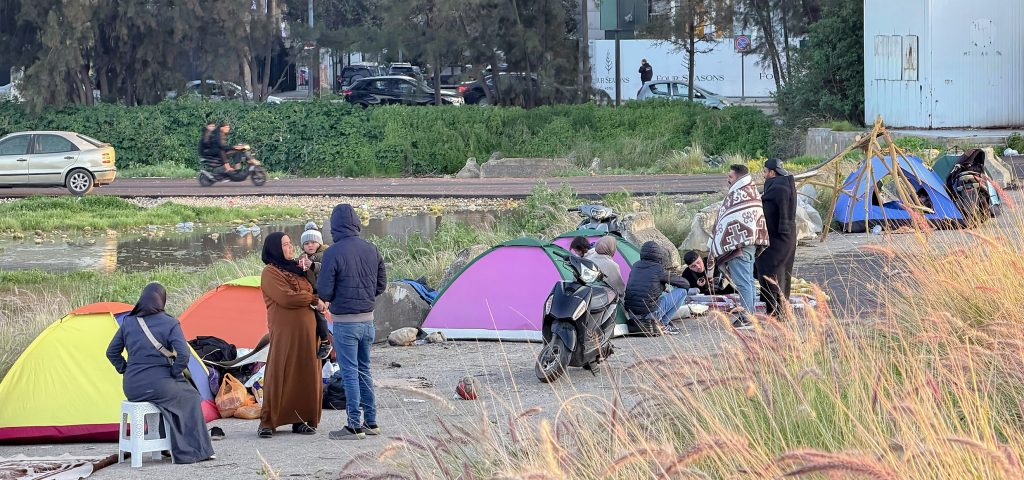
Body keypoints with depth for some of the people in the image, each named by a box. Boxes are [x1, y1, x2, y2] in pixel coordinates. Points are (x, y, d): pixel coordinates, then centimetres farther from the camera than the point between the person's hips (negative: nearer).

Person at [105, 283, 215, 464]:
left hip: (131, 389, 5)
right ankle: (195, 451, 21)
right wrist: (174, 374, -1)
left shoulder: (128, 323, 6)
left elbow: (112, 352, 13)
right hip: (159, 386, -5)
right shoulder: (169, 323, -8)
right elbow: (183, 355, -16)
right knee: (190, 398, 22)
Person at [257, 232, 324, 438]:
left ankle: (300, 420, 11)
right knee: (279, 375, -6)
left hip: (306, 330, 7)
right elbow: (286, 297, -17)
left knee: (305, 375, 5)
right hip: (284, 330, -7)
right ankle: (267, 423, -1)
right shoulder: (270, 272, -5)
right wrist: (314, 300, -7)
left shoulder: (295, 269, 19)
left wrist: (308, 270, 1)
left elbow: (314, 289, 19)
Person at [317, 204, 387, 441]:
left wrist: (333, 299, 7)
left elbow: (324, 291, -14)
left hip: (345, 322, -6)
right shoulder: (371, 250, 4)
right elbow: (381, 284, 11)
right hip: (368, 319, 6)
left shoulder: (333, 253, -16)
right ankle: (371, 422, 20)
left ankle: (355, 425, -1)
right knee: (364, 370, 17)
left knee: (350, 372, -1)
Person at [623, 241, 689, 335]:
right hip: (650, 313, -7)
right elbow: (685, 284, 2)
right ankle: (662, 324, 4)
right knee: (682, 291, 3)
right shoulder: (659, 269, -7)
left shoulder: (636, 266, 10)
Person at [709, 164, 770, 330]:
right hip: (752, 244, 10)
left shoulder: (737, 195, -17)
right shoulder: (755, 193, 12)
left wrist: (715, 247, -8)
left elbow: (726, 223, -16)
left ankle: (746, 318, -8)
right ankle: (749, 314, 20)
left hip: (738, 244, -10)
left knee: (742, 282, -8)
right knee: (748, 280, 15)